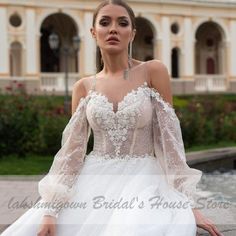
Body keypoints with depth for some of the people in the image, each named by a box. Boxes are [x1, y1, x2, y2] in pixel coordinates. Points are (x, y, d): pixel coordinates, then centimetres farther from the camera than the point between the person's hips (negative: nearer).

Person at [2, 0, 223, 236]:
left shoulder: (153, 71, -2)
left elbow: (169, 139, -4)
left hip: (142, 182, -3)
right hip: (93, 183, 3)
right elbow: (71, 149, 3)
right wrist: (51, 210, -8)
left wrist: (187, 203, -10)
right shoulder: (84, 87, 7)